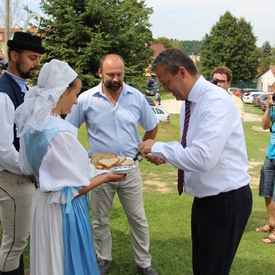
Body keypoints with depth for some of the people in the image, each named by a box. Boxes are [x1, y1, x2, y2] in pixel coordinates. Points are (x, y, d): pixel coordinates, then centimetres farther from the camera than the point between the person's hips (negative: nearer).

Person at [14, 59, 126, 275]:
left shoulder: (32, 123, -1)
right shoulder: (59, 133, -27)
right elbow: (73, 189, -21)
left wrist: (81, 162, 15)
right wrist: (106, 177, -5)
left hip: (43, 202, 9)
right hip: (63, 210, -9)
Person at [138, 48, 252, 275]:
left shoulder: (216, 101, -23)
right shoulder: (189, 102, 5)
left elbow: (203, 158, -33)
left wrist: (158, 147, -21)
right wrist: (165, 155, -2)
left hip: (226, 200, -9)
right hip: (204, 197, 9)